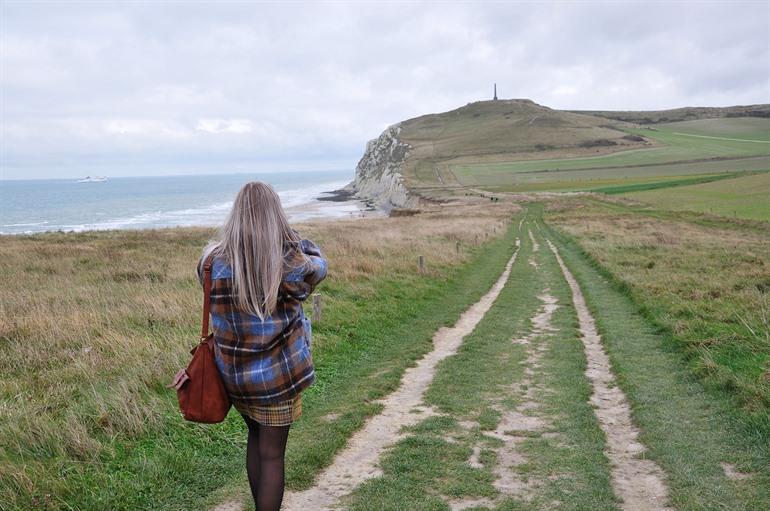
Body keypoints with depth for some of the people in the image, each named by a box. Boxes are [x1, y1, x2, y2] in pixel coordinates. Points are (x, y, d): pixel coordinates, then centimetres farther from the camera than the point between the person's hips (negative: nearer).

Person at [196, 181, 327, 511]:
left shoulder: (214, 261, -11)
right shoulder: (291, 263, -17)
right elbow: (319, 264, 6)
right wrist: (292, 237, 18)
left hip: (233, 373, 4)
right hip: (278, 375, -4)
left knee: (255, 438, 25)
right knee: (272, 454, 9)